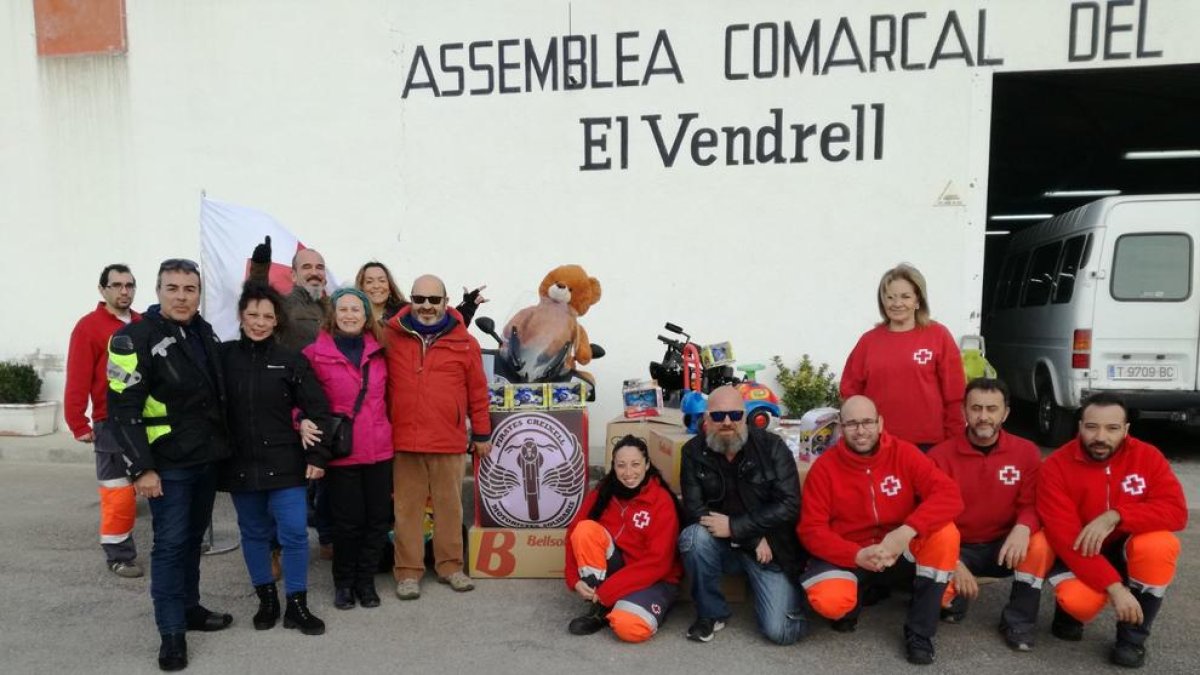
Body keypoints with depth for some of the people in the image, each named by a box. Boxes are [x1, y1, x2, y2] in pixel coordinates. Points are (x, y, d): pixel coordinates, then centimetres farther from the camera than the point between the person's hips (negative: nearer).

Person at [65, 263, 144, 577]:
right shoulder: (89, 326, -6)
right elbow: (77, 380, -10)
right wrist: (79, 425, -12)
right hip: (112, 425, -5)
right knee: (118, 495, -1)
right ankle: (119, 556, 12)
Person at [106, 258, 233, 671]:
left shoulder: (205, 332, 8)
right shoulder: (135, 339, -13)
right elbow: (122, 410, -15)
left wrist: (223, 445, 13)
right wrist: (141, 468, -18)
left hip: (207, 458, 6)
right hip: (169, 465, -6)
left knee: (193, 538, 17)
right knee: (170, 544, 0)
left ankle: (190, 608, 32)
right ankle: (171, 632, 11)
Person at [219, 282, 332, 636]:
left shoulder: (291, 360, -3)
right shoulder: (223, 356, 0)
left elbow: (317, 409, -3)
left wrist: (317, 456, -6)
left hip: (284, 463, -2)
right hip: (240, 464, 2)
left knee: (294, 532, -2)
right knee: (254, 533, 14)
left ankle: (297, 605, 13)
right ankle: (266, 599, 30)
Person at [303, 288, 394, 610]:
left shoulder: (378, 351, 7)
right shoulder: (315, 354, -5)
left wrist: (386, 431, 9)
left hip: (379, 449, 4)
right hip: (341, 452, -3)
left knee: (378, 519, 9)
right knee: (348, 521, 6)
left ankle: (365, 580, 27)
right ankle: (343, 582, 28)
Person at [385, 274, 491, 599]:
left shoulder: (464, 342, 1)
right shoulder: (392, 337, 3)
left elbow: (477, 392, 6)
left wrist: (481, 433, 7)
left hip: (450, 441, 0)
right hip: (404, 440, 0)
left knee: (449, 505, 10)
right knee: (407, 508, 8)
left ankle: (450, 565, 25)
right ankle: (408, 570, 20)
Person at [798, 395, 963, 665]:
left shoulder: (903, 453, -8)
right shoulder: (825, 467, -11)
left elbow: (949, 495, -20)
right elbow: (811, 529, -11)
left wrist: (906, 532, -34)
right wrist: (857, 555, -26)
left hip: (900, 553, 2)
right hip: (847, 556, -2)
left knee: (945, 533, -26)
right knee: (830, 601, -32)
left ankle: (919, 632, -11)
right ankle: (857, 595, 10)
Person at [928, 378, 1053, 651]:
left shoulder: (1026, 452, -4)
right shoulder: (940, 456, -10)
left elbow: (1033, 504, -6)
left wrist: (1023, 527, -31)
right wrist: (954, 563, -21)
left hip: (1005, 547, 2)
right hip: (958, 548, -2)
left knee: (1041, 542, -30)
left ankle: (1018, 621, -9)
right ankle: (956, 596, 12)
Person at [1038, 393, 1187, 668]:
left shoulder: (1147, 456, -11)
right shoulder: (1057, 466, -20)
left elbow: (1176, 511, -21)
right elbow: (1065, 537, -24)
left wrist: (1115, 516, -35)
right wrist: (1115, 587, -32)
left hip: (1127, 551, 3)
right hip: (1078, 555, -3)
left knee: (1160, 544, -31)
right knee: (1079, 599, -33)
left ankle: (1133, 638, -8)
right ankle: (1070, 610, 10)